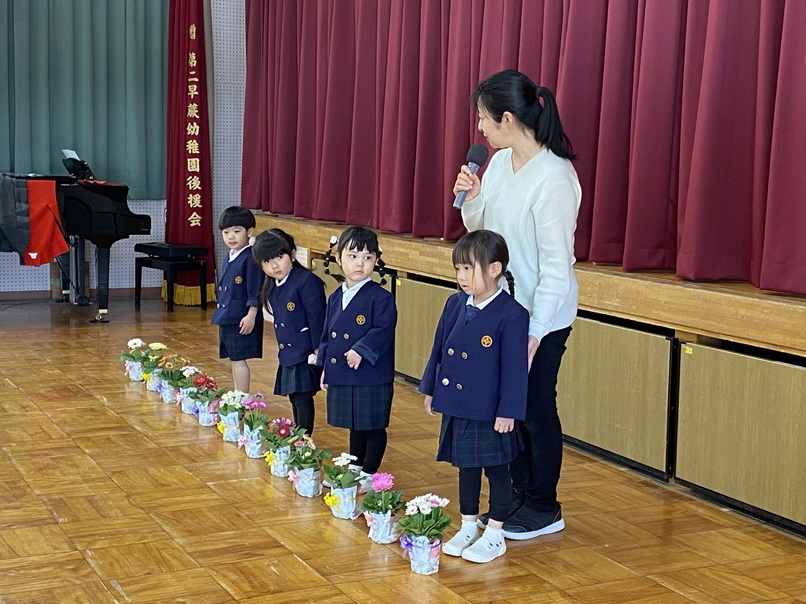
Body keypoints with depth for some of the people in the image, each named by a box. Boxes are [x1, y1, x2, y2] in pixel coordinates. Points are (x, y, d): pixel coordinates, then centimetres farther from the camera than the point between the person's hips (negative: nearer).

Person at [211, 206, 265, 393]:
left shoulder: (251, 258, -14)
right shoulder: (229, 258, 13)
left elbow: (255, 291, -17)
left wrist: (251, 315, -21)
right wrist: (220, 310, 21)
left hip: (242, 320, -9)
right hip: (226, 317, 9)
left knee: (238, 359, -7)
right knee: (233, 359, 15)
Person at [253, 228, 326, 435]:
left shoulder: (306, 281, -17)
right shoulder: (272, 287, 10)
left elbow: (317, 318, -17)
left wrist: (317, 351, -17)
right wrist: (282, 348, 19)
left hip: (306, 353, -8)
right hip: (287, 353, 9)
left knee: (303, 397, -5)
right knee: (295, 399, 16)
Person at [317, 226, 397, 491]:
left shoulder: (381, 298, -13)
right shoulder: (335, 298, 8)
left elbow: (383, 330, -21)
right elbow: (327, 334, 15)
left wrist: (361, 350, -27)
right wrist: (324, 367, 12)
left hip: (372, 379, -6)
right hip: (341, 377, 7)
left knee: (373, 428, 5)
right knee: (355, 426, 21)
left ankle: (369, 475, 18)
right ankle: (354, 468, 35)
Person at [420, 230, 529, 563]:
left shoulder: (512, 314, -17)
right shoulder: (455, 304, 2)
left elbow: (514, 368, -15)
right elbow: (439, 349, 12)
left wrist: (508, 412, -15)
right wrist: (430, 389, 14)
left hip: (489, 412, -6)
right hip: (456, 406, 6)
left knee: (497, 470, 8)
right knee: (465, 467, 18)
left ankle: (494, 535, 20)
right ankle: (468, 527, 31)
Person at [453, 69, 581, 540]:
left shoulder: (554, 178, -22)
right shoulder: (500, 162, 2)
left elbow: (557, 264, -21)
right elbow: (480, 229, 15)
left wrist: (534, 334, -20)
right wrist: (471, 198, -6)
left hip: (542, 316, -7)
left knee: (535, 408, 5)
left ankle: (544, 509, 22)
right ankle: (519, 496, 30)